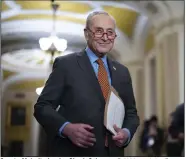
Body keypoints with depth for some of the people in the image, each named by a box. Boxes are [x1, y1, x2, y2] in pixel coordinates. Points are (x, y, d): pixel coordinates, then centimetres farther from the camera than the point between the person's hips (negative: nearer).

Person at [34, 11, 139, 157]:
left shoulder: (122, 72, 9)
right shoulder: (65, 64, -4)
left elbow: (131, 112, 13)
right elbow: (43, 106, -7)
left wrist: (127, 132, -7)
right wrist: (66, 128, -23)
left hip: (112, 152, 5)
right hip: (72, 152, -4)